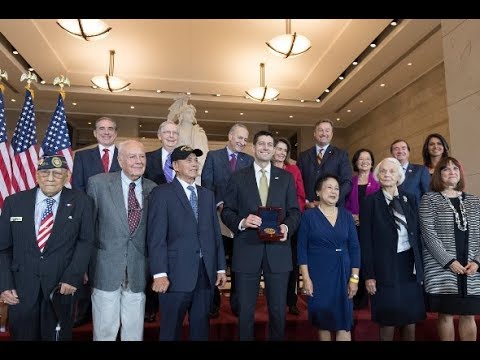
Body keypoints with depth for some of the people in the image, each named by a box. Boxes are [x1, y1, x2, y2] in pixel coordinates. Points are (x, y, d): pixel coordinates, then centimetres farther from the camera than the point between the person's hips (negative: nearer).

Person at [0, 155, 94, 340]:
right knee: (22, 336, 15)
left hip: (61, 288, -1)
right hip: (21, 289, 1)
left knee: (58, 337, 13)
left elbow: (85, 241, -2)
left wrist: (73, 277, -10)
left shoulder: (80, 202, -5)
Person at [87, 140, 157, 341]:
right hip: (106, 269, -2)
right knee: (104, 331, 8)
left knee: (134, 332, 13)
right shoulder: (98, 183, -2)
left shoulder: (153, 189, 3)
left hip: (138, 271, 2)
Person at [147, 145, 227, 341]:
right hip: (177, 273, -4)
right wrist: (159, 273, -16)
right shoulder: (162, 193, -2)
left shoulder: (207, 194, 15)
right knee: (171, 329, 9)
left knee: (201, 327, 14)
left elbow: (215, 233, 13)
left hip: (206, 273, 5)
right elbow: (157, 237, -9)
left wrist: (221, 268, 10)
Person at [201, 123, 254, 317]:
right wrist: (219, 204, -15)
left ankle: (236, 303, 23)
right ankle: (213, 303, 21)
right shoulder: (213, 156, 3)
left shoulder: (249, 160, 9)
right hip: (217, 216, -2)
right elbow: (207, 183, -4)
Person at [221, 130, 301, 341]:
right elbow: (227, 211, 3)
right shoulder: (238, 177, 5)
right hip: (247, 250, -1)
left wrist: (287, 227, -13)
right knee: (245, 310, 10)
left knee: (278, 309, 12)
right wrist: (241, 222, -16)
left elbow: (294, 211, 7)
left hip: (277, 250, 1)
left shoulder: (286, 177, 9)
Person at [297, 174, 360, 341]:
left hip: (342, 274, 2)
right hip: (318, 275, -2)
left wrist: (354, 278, -1)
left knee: (344, 321, 1)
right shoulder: (309, 215, -3)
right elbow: (302, 249, -5)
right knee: (322, 320, 9)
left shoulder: (346, 216, 5)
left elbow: (354, 248, 4)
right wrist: (306, 278, -10)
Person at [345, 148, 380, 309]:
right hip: (353, 227, 1)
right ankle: (354, 297, 11)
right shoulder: (350, 182, 11)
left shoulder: (377, 182, 7)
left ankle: (364, 298, 13)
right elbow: (344, 205, 10)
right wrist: (351, 216, -7)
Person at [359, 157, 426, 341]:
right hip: (386, 267, -3)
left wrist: (421, 265, 3)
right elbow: (365, 241, -7)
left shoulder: (410, 199, 7)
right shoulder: (370, 202, -5)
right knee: (388, 320, 5)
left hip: (410, 264, 4)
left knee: (411, 318, 12)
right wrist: (369, 275, -11)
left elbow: (418, 234, 8)